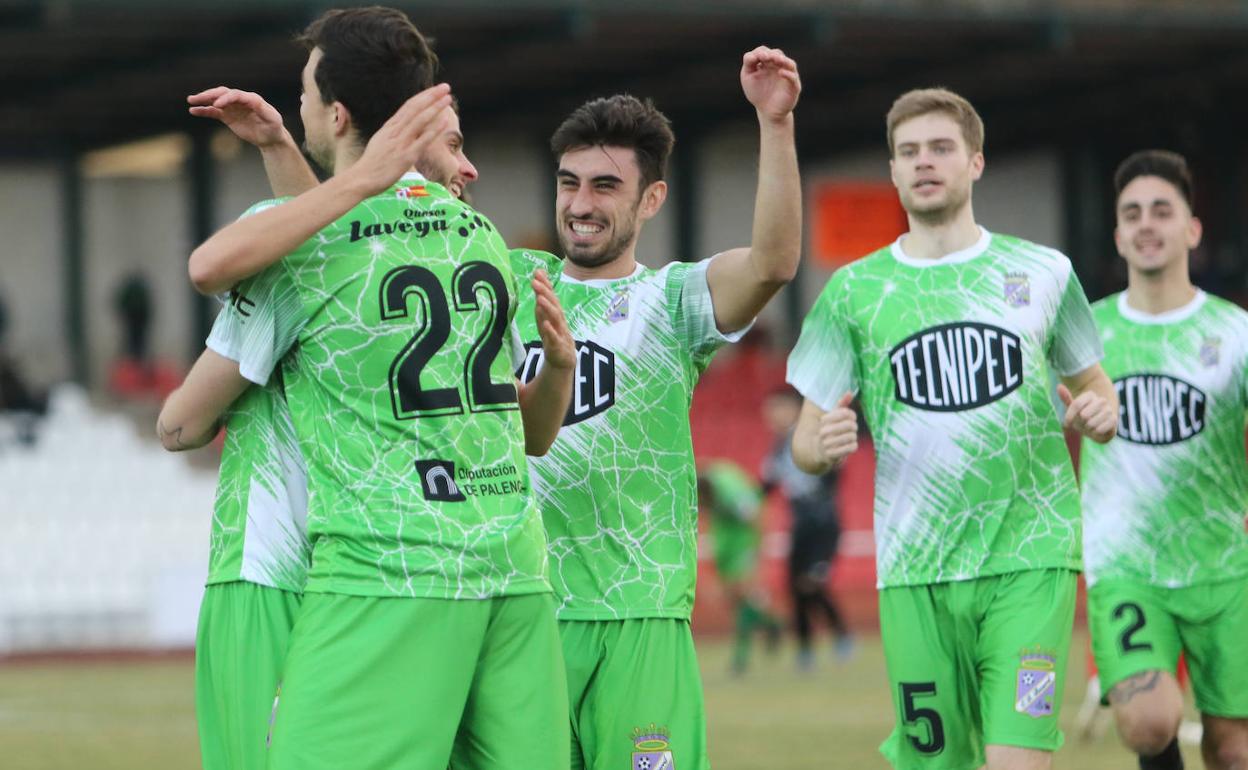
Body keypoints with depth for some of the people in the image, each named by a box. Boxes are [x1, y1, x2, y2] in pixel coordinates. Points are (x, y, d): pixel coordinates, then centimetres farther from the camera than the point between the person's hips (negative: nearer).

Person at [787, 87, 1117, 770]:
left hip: (1031, 559, -1)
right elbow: (806, 444, 9)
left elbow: (1095, 389, 20)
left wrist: (1099, 413, -4)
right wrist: (824, 445, -15)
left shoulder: (1043, 272, 8)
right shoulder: (853, 292, 7)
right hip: (916, 570, 1)